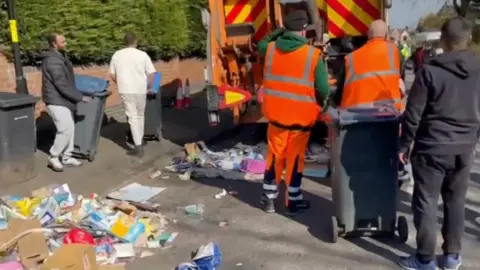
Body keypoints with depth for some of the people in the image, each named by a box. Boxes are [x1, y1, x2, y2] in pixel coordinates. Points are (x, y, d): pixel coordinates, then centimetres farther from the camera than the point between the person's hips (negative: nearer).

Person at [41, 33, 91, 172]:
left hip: (63, 100, 10)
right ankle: (53, 157, 5)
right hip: (56, 101, -10)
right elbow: (62, 85, -24)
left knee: (70, 128, 12)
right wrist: (80, 97, -20)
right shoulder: (53, 61, -21)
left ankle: (66, 157, 21)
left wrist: (77, 96, 19)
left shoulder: (60, 56, 11)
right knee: (65, 130, -10)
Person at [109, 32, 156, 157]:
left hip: (125, 90, 0)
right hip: (140, 89, 0)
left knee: (133, 117, 0)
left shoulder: (117, 55, 2)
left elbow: (112, 75, 6)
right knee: (140, 115, 19)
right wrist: (149, 87, 12)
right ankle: (140, 140, 30)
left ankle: (138, 147, -5)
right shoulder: (142, 55, -3)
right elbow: (151, 74, -5)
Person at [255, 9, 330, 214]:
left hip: (276, 113, 3)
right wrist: (319, 103, 8)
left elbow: (261, 45, 25)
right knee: (295, 158, 9)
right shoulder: (313, 55, -13)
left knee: (275, 155, 16)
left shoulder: (270, 49, -1)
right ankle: (293, 201, 19)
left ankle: (269, 198, 24)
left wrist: (279, 32, 23)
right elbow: (323, 90, -12)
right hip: (301, 116, -3)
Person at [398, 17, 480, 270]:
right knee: (456, 201, 15)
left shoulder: (430, 70, -13)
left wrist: (404, 144, -2)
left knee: (425, 202, 4)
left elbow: (413, 113, -12)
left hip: (432, 146, -5)